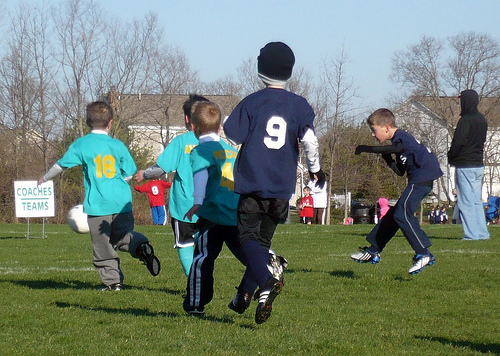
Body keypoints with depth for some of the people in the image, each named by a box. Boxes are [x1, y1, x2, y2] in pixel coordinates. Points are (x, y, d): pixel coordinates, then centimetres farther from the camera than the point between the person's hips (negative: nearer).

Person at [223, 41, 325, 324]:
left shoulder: (252, 102, -2)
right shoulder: (299, 105, 3)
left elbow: (231, 137, -2)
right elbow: (309, 139, -7)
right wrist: (315, 168, 8)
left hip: (252, 184, -3)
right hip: (282, 187, 3)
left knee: (248, 236, -4)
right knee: (264, 239, 14)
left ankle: (267, 283, -29)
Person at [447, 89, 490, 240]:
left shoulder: (466, 120, -14)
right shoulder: (482, 120, 12)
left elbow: (458, 143, -19)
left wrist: (451, 158, -2)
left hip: (465, 166, -8)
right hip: (479, 164, 8)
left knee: (466, 202, -5)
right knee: (476, 201, 14)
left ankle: (471, 234, -8)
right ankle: (482, 233, 12)